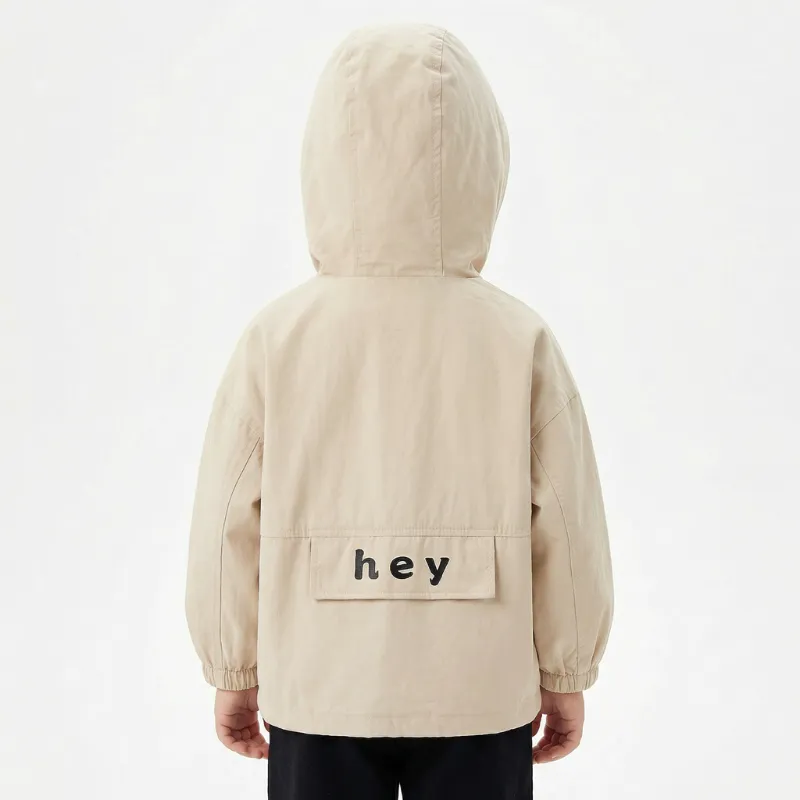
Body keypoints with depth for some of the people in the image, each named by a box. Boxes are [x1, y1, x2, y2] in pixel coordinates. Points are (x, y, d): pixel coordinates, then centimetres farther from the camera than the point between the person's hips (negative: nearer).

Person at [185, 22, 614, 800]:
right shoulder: (521, 339, -10)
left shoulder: (275, 337, -9)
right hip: (479, 697, 0)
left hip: (316, 692, 1)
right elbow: (568, 527, -6)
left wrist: (233, 675, 10)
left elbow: (227, 524, -4)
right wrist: (565, 676, 9)